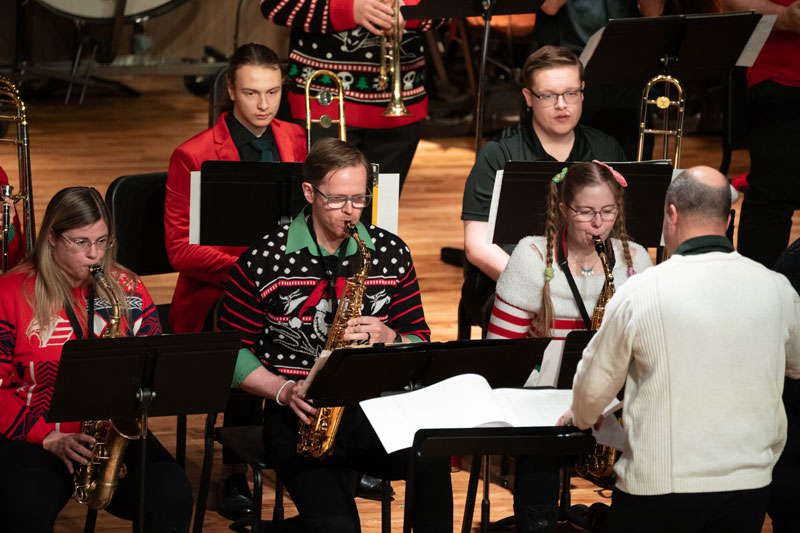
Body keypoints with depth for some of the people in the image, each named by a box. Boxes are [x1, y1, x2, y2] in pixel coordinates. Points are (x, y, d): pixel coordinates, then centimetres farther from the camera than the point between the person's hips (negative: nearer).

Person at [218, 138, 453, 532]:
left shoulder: (391, 253, 8)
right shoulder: (263, 261, -1)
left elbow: (420, 340, 11)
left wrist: (388, 337, -11)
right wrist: (285, 390, -11)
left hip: (374, 408, 3)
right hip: (299, 415, -3)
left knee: (433, 461, -30)